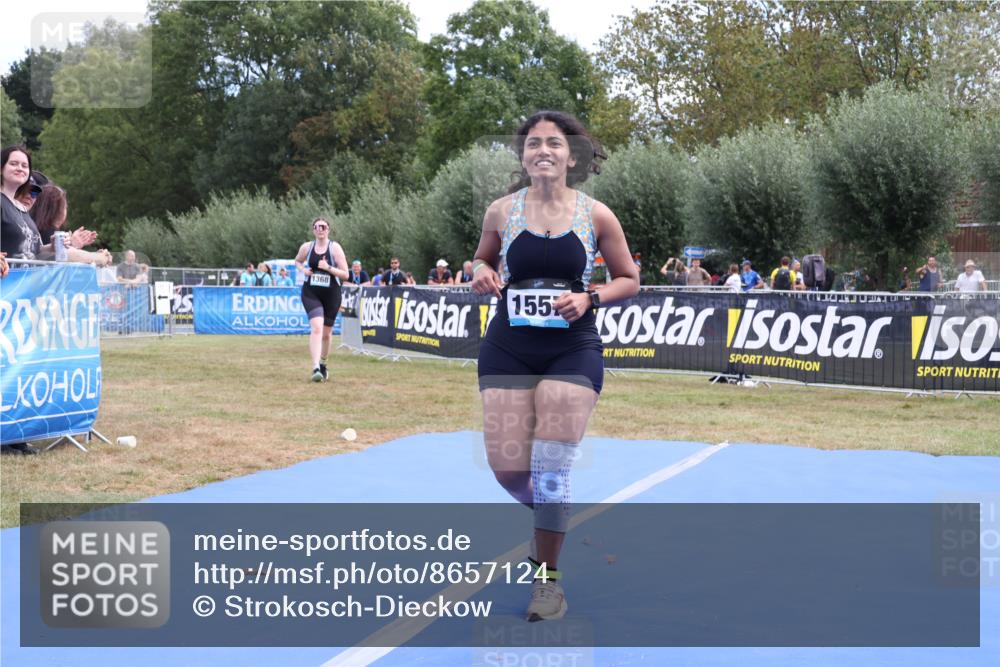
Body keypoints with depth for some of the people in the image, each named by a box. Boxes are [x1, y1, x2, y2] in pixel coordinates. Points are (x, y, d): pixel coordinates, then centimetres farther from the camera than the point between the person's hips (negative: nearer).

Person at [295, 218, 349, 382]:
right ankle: (316, 368, -27)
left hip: (331, 295, 0)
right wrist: (303, 269, 1)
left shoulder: (335, 248, -6)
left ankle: (323, 364, 37)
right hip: (311, 293, 0)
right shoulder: (307, 247, 1)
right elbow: (297, 261, 23)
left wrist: (328, 268, -22)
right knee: (316, 327, -21)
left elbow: (345, 275, -7)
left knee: (326, 333, 13)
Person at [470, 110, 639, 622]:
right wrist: (481, 276, -6)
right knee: (507, 468, -2)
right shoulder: (502, 211, 1)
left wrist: (589, 298, -12)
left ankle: (547, 575, 11)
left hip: (573, 351, -2)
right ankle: (552, 519, 33)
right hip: (508, 349, 2)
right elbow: (482, 261, 18)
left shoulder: (596, 215, -3)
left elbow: (629, 281, 6)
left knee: (552, 464, -7)